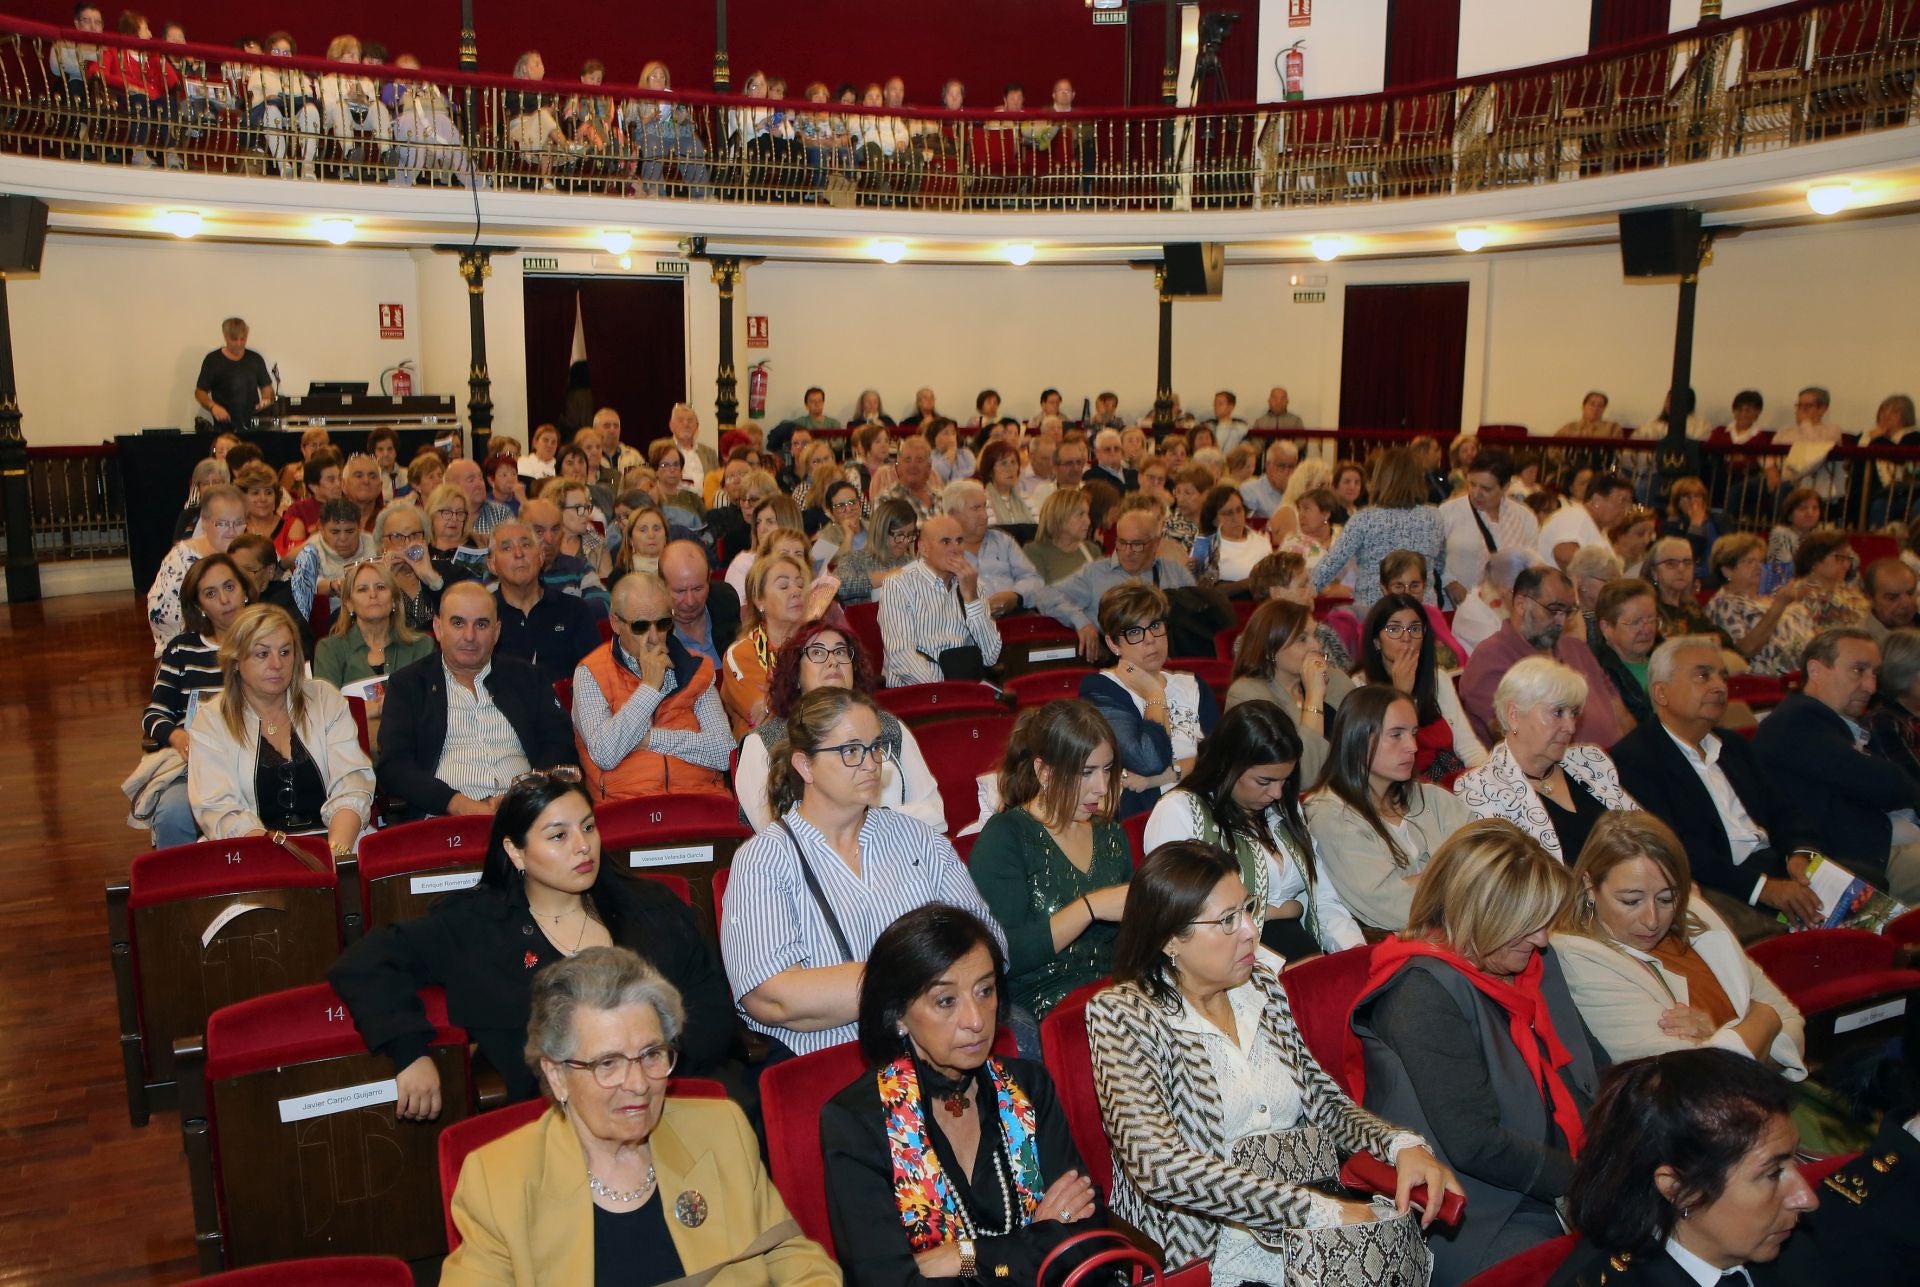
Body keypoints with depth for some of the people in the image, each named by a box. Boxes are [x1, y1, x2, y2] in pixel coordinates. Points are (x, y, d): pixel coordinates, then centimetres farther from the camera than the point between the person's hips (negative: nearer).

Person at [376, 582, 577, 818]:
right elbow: (392, 765, 3)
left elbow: (561, 745, 10)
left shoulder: (526, 677, 18)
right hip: (444, 820, 0)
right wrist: (457, 804, -13)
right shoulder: (408, 683, 14)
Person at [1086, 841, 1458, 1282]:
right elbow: (1159, 1165, -20)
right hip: (1206, 1255, -6)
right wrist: (1317, 1211, -21)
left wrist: (1402, 1144, -4)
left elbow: (1323, 1100, 16)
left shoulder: (1263, 986, 11)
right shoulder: (1122, 1015, -9)